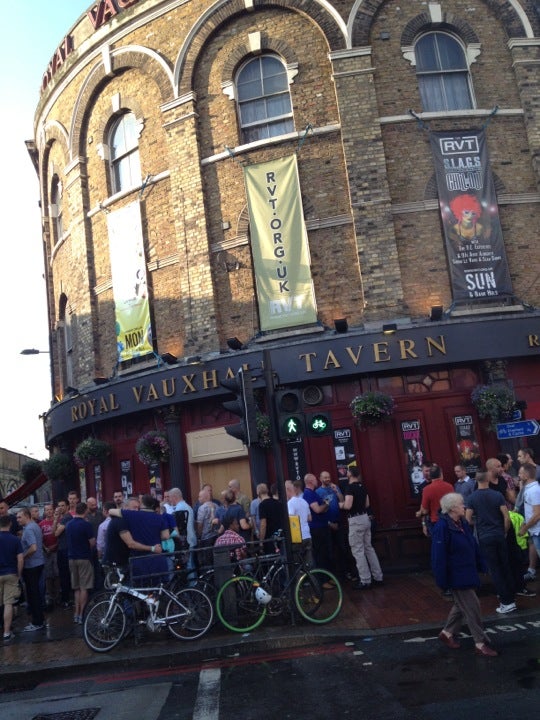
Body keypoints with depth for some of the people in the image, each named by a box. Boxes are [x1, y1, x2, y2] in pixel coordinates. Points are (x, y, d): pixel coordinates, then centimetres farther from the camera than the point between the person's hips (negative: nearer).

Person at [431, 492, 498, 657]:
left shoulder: (463, 523, 4)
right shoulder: (441, 527, -23)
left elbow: (473, 546, 14)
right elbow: (439, 557, -22)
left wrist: (481, 566, 13)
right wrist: (442, 581, -20)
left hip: (467, 574, 9)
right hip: (456, 577, -9)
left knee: (461, 605, 19)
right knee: (472, 607, -2)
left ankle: (447, 633, 35)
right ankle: (481, 644, 10)